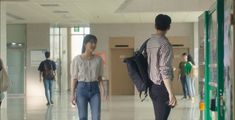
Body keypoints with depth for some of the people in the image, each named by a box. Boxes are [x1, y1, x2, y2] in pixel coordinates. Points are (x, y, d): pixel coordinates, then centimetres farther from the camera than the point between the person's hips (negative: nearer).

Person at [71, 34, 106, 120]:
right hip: (82, 89, -2)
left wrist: (102, 89, -8)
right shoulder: (77, 59, -2)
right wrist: (73, 94, -4)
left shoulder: (98, 59, 4)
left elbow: (99, 77, 9)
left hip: (95, 89, 2)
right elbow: (75, 78, 1)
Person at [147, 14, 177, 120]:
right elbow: (165, 71, -22)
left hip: (153, 86, 9)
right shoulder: (165, 44, -16)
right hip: (161, 87, -9)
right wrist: (171, 94, -22)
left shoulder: (149, 42, 10)